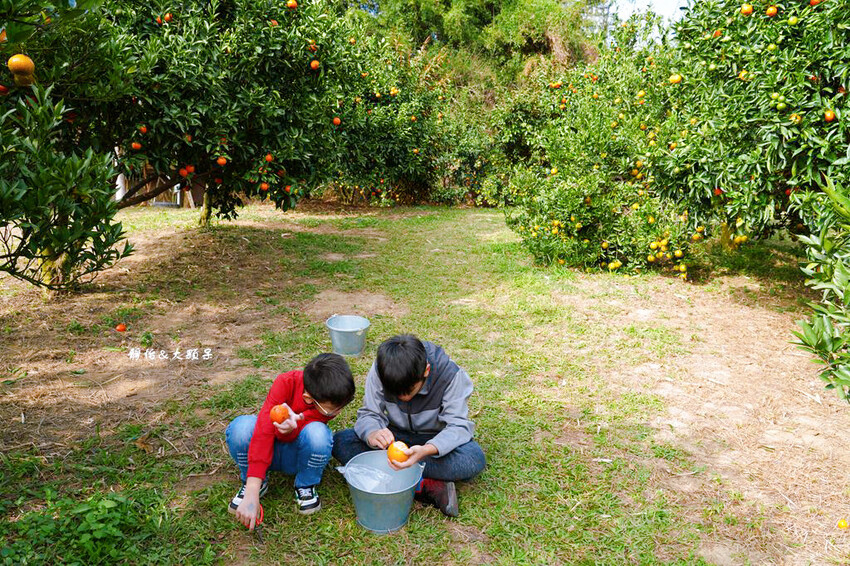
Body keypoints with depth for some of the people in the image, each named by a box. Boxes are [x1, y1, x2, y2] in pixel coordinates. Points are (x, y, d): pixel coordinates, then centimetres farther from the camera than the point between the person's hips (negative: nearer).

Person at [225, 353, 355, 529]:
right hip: (269, 450, 0)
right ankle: (254, 484, -4)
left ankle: (306, 486, -5)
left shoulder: (333, 400, -23)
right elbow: (264, 432, -36)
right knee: (241, 427, -34)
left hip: (296, 454, 0)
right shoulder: (286, 383, -29)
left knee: (318, 433, -35)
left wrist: (289, 430, -55)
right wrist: (252, 493, -42)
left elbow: (287, 437, -29)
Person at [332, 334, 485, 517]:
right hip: (397, 434, 2)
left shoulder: (450, 374, -25)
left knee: (474, 459, -35)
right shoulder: (379, 371, -19)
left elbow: (458, 426, -26)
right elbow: (369, 413, -14)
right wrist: (372, 434, -40)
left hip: (436, 439, -2)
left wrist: (427, 450, -46)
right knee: (340, 442, -23)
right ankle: (426, 486, -30)